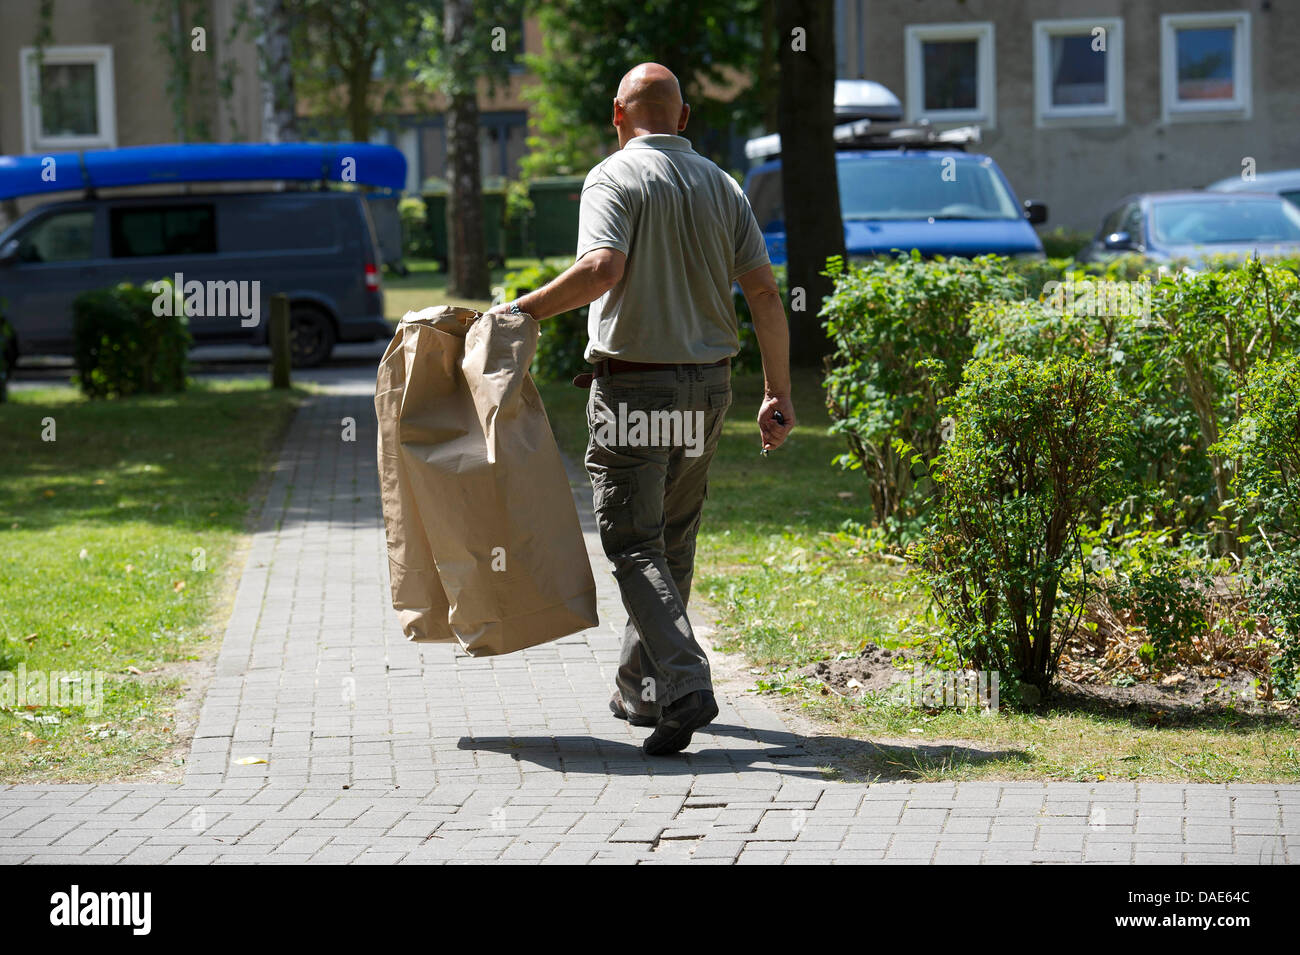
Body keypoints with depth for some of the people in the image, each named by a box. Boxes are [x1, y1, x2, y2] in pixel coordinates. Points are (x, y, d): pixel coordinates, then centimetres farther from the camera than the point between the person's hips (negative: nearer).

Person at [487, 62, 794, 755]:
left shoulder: (613, 178, -8)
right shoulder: (721, 186, 10)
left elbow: (602, 269, -25)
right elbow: (764, 292, 5)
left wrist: (522, 310, -13)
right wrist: (778, 393, 7)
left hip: (634, 387, -6)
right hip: (707, 385, 6)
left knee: (633, 547, -4)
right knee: (672, 543, 17)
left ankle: (683, 687, -20)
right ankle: (640, 689, 26)